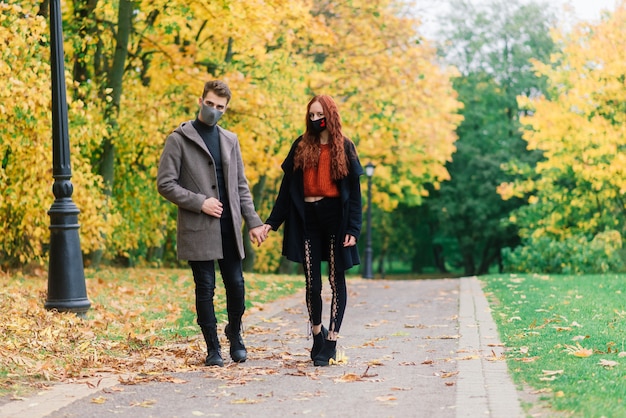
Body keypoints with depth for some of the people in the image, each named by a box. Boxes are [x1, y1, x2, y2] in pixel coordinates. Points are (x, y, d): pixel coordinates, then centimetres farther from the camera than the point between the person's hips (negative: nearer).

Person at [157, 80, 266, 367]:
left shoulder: (230, 140, 14)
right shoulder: (180, 139, -2)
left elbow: (241, 185, 16)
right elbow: (165, 184, -6)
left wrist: (253, 222, 7)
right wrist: (200, 203, -13)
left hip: (229, 226, 4)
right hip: (197, 228, -4)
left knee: (236, 285, 3)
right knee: (205, 289, 0)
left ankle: (235, 334, 28)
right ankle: (213, 348, 11)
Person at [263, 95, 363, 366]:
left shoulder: (344, 148, 2)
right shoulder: (301, 146, 7)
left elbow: (354, 191, 1)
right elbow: (287, 187, 8)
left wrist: (353, 229, -8)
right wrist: (272, 222, 3)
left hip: (335, 218, -2)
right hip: (307, 219, 2)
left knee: (336, 281, 2)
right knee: (312, 284, 3)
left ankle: (331, 341, 7)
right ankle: (317, 336, 20)